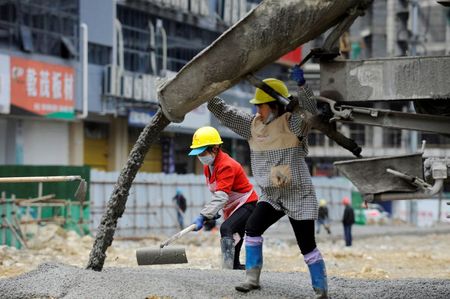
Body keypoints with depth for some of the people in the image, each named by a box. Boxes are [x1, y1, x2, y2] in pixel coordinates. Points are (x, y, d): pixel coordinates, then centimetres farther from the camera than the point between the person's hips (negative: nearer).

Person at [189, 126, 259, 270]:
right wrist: (211, 214, 0)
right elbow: (215, 192, 12)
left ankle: (228, 268, -40)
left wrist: (203, 216, -43)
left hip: (246, 204, -10)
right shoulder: (208, 166, 4)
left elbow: (221, 196, -37)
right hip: (231, 208, 10)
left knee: (226, 228, -32)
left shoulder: (226, 165, -27)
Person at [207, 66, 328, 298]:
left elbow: (309, 110, -30)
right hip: (271, 195, 6)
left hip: (299, 195, -6)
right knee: (252, 228, -11)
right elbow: (223, 112, 9)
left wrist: (302, 85, -44)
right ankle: (252, 277, -2)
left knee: (307, 244, -5)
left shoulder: (292, 123, -13)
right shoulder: (253, 125, 6)